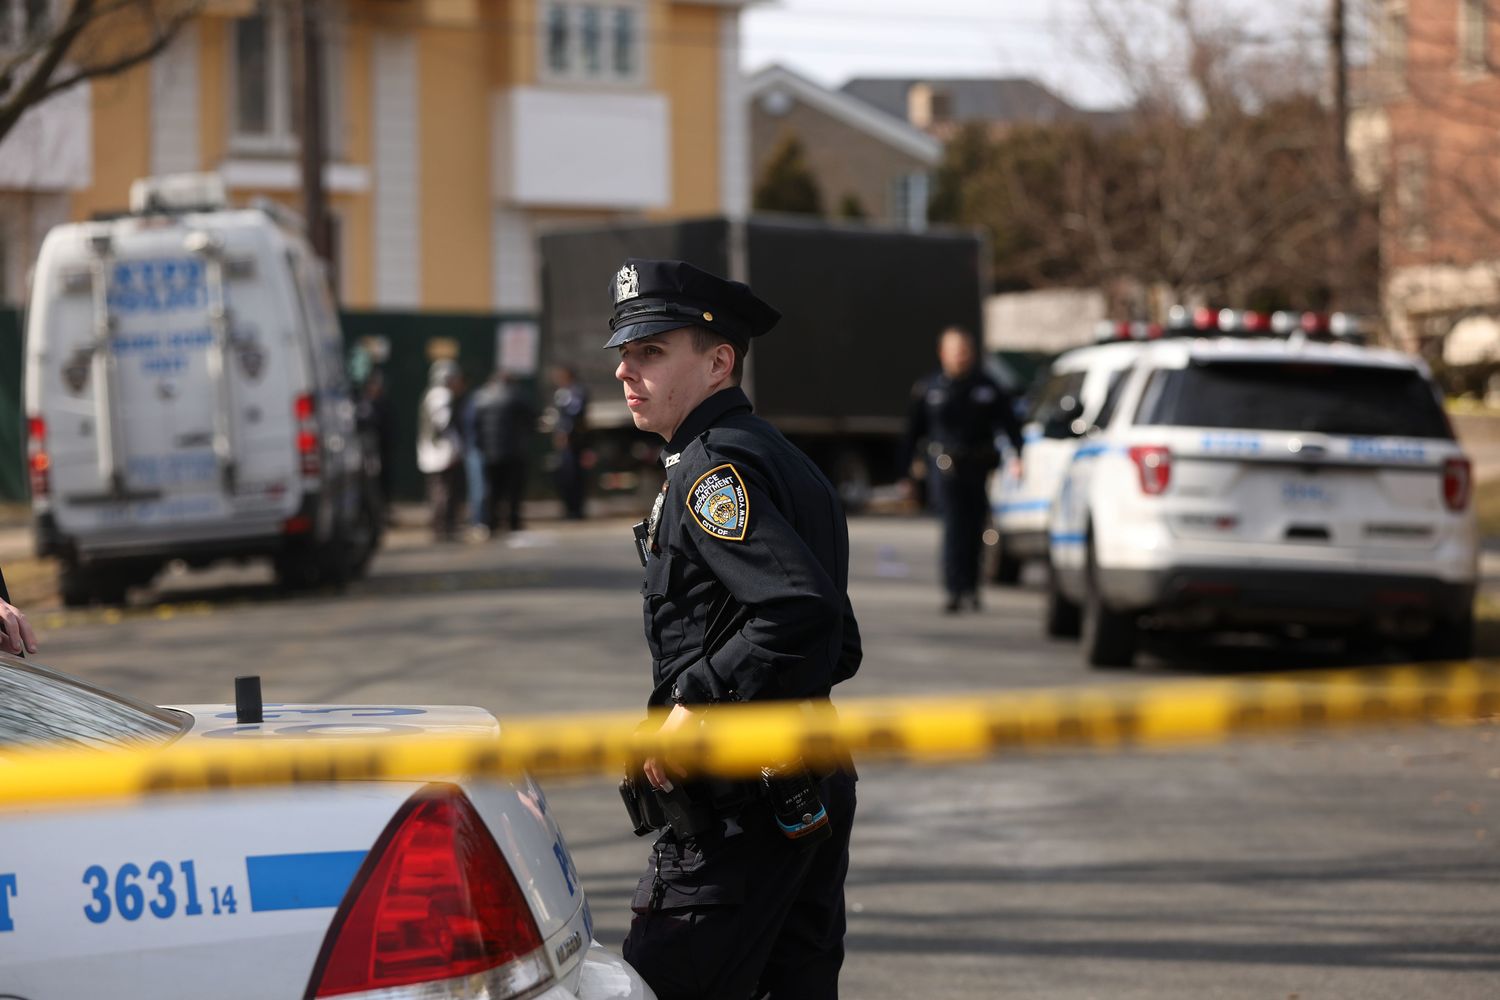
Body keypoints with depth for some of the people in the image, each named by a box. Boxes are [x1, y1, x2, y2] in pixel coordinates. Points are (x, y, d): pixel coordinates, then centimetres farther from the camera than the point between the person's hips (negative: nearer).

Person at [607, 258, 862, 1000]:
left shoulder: (713, 468, -13)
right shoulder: (780, 461, 18)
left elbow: (799, 611, -27)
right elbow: (839, 647, 21)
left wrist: (693, 706, -20)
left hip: (735, 807, -10)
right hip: (812, 791, 10)